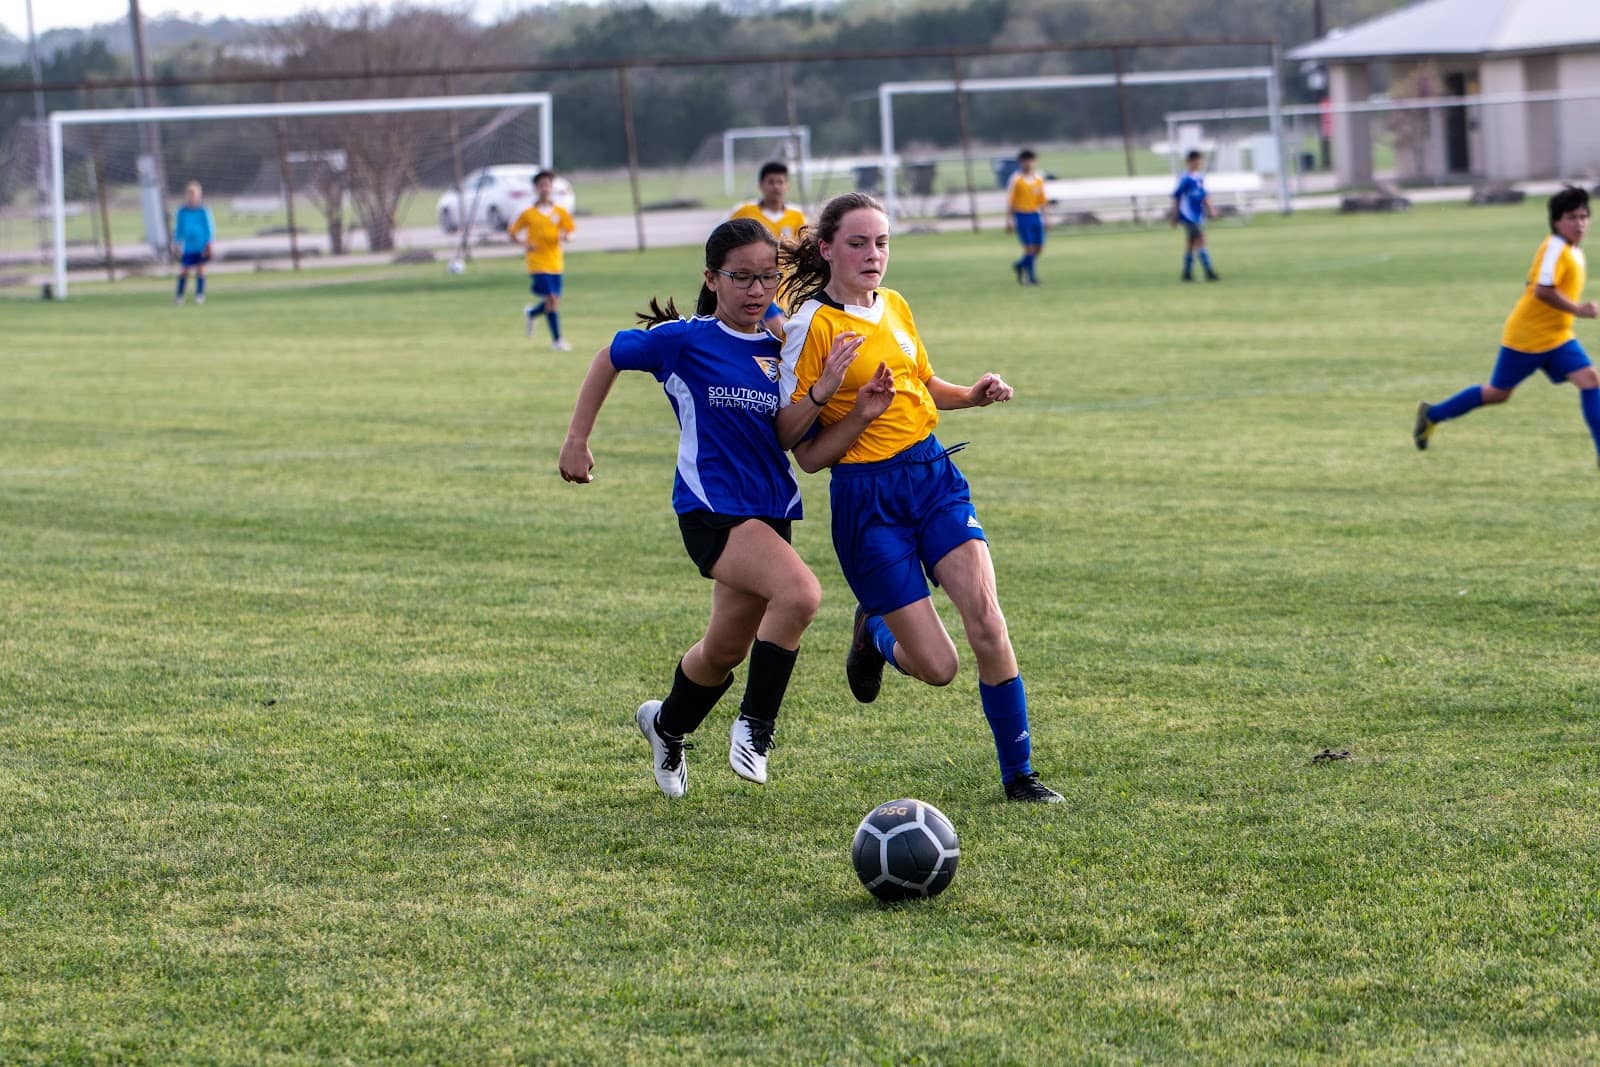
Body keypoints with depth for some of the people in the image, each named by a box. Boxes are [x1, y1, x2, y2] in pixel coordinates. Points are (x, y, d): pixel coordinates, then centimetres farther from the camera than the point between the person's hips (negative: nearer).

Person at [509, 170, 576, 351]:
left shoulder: (560, 212, 5)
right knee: (551, 299, -13)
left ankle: (531, 313, 38)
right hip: (537, 263, -4)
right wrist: (525, 244, -13)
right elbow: (512, 233, 6)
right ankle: (557, 339, -5)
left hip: (555, 263, 4)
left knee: (554, 300, 6)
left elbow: (569, 232, 8)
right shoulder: (528, 213, -1)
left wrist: (565, 236, -16)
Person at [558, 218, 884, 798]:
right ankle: (754, 725, -15)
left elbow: (788, 430, -3)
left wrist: (823, 390, -22)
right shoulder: (685, 340, -7)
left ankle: (667, 725, 46)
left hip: (768, 509, 6)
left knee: (727, 649, 16)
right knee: (800, 593, -30)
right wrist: (577, 439, 7)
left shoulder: (777, 346, 6)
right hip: (711, 507, -6)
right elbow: (610, 358, 6)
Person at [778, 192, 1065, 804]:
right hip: (866, 496, -5)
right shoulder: (813, 326, -12)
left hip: (933, 475, 5)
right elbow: (807, 455, -10)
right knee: (938, 667, -6)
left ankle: (1018, 775, -2)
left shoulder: (895, 307, 7)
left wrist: (973, 395, 8)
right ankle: (873, 632, 30)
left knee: (985, 616, -14)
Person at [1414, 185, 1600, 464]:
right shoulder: (1555, 248, -19)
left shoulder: (1574, 251, 9)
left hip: (1557, 337, 8)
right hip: (1525, 336, -8)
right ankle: (1432, 414, 24)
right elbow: (1542, 290, -30)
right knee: (1497, 393, 6)